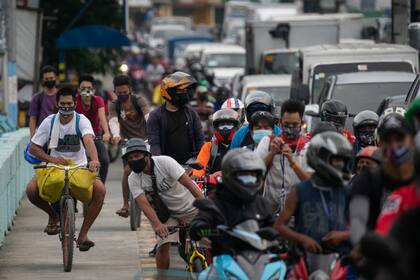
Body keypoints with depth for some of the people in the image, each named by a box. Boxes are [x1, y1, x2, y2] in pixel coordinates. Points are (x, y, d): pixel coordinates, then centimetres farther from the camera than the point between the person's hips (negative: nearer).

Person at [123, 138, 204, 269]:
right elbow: (143, 203, -26)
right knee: (163, 246, -17)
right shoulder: (133, 179, -14)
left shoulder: (165, 162, -24)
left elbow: (189, 183, -27)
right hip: (168, 212, 2)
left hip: (190, 207, -2)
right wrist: (157, 224, -44)